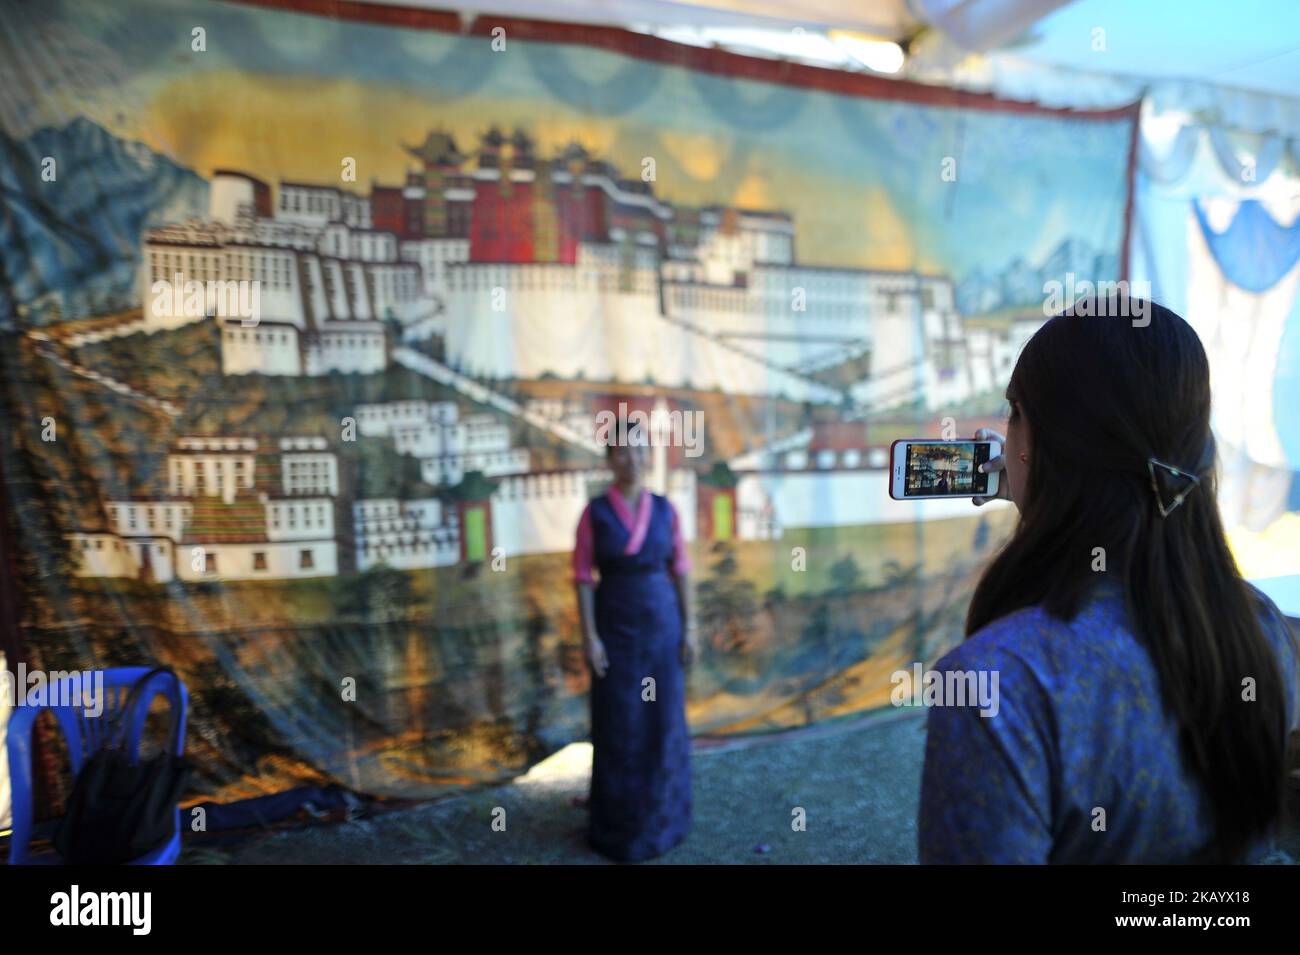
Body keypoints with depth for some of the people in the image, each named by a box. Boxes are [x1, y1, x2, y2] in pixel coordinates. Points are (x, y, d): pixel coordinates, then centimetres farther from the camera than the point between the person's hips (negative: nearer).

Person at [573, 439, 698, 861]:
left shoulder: (665, 509, 1)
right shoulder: (594, 512, -6)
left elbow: (681, 570, 4)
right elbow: (583, 577, -6)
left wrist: (689, 628, 0)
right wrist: (589, 636, -12)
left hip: (661, 622, 3)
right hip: (615, 624, -2)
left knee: (664, 719, 9)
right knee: (618, 723, 3)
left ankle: (663, 811, 27)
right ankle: (619, 819, 20)